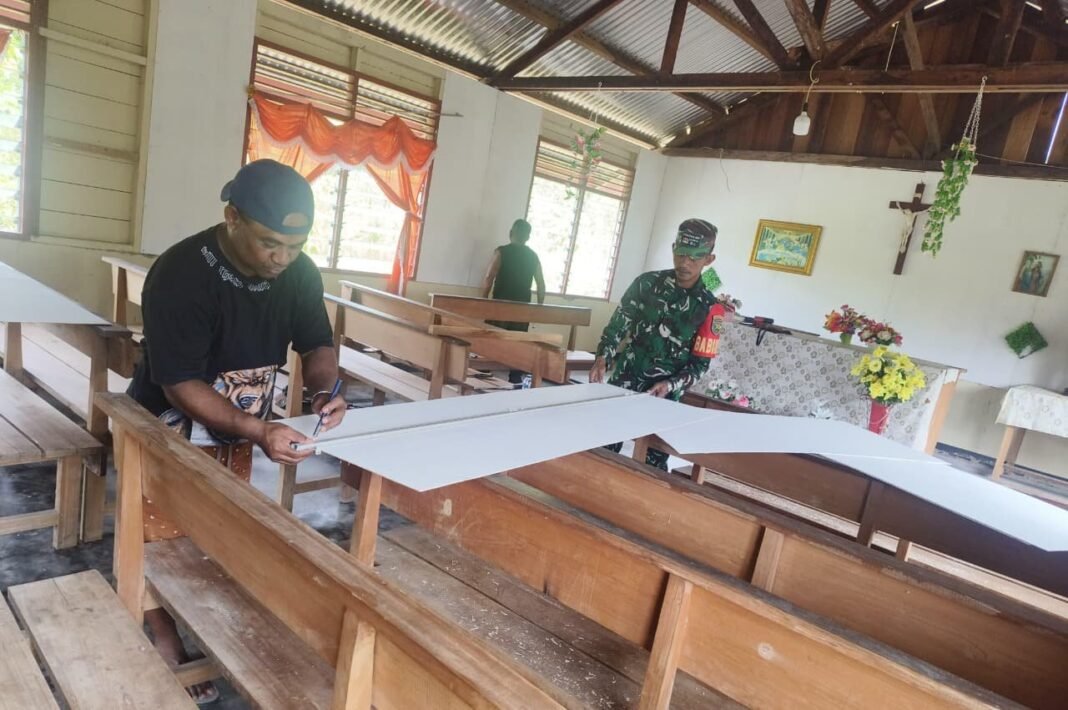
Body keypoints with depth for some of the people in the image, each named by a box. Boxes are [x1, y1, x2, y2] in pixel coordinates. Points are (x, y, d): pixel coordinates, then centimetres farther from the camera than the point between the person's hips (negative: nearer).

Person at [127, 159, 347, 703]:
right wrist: (258, 430, -41)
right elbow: (180, 386, -30)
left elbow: (317, 344, -2)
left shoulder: (300, 273, -14)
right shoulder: (180, 275, -31)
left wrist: (325, 389, -24)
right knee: (163, 542, 8)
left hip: (235, 429, 5)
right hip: (169, 430, -5)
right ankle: (167, 649, 29)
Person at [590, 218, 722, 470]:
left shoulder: (708, 306, -3)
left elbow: (701, 362, -2)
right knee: (605, 446, 6)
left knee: (655, 461, 5)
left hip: (664, 396, -1)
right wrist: (603, 357, -14)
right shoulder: (647, 282, -1)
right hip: (623, 383, 1)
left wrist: (671, 384, -18)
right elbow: (619, 322, 2)